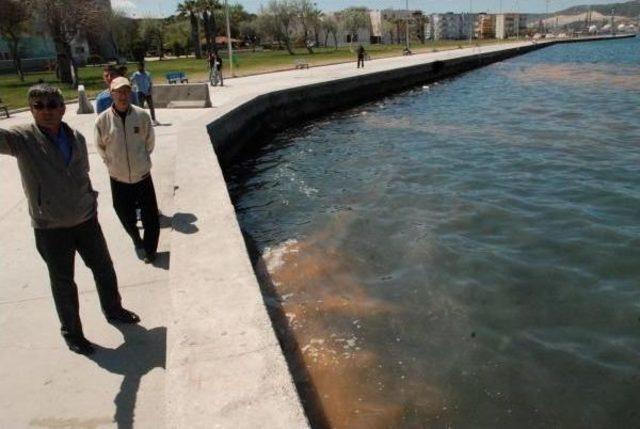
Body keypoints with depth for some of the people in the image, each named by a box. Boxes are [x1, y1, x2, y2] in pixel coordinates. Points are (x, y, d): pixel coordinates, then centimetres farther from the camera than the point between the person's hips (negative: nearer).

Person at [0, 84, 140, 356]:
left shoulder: (76, 138, -1)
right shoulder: (22, 139, -14)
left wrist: (90, 203, 11)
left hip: (86, 220, 4)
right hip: (51, 229, -4)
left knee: (104, 269, 18)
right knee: (63, 283, 11)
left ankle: (113, 311, 45)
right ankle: (71, 332, 33)